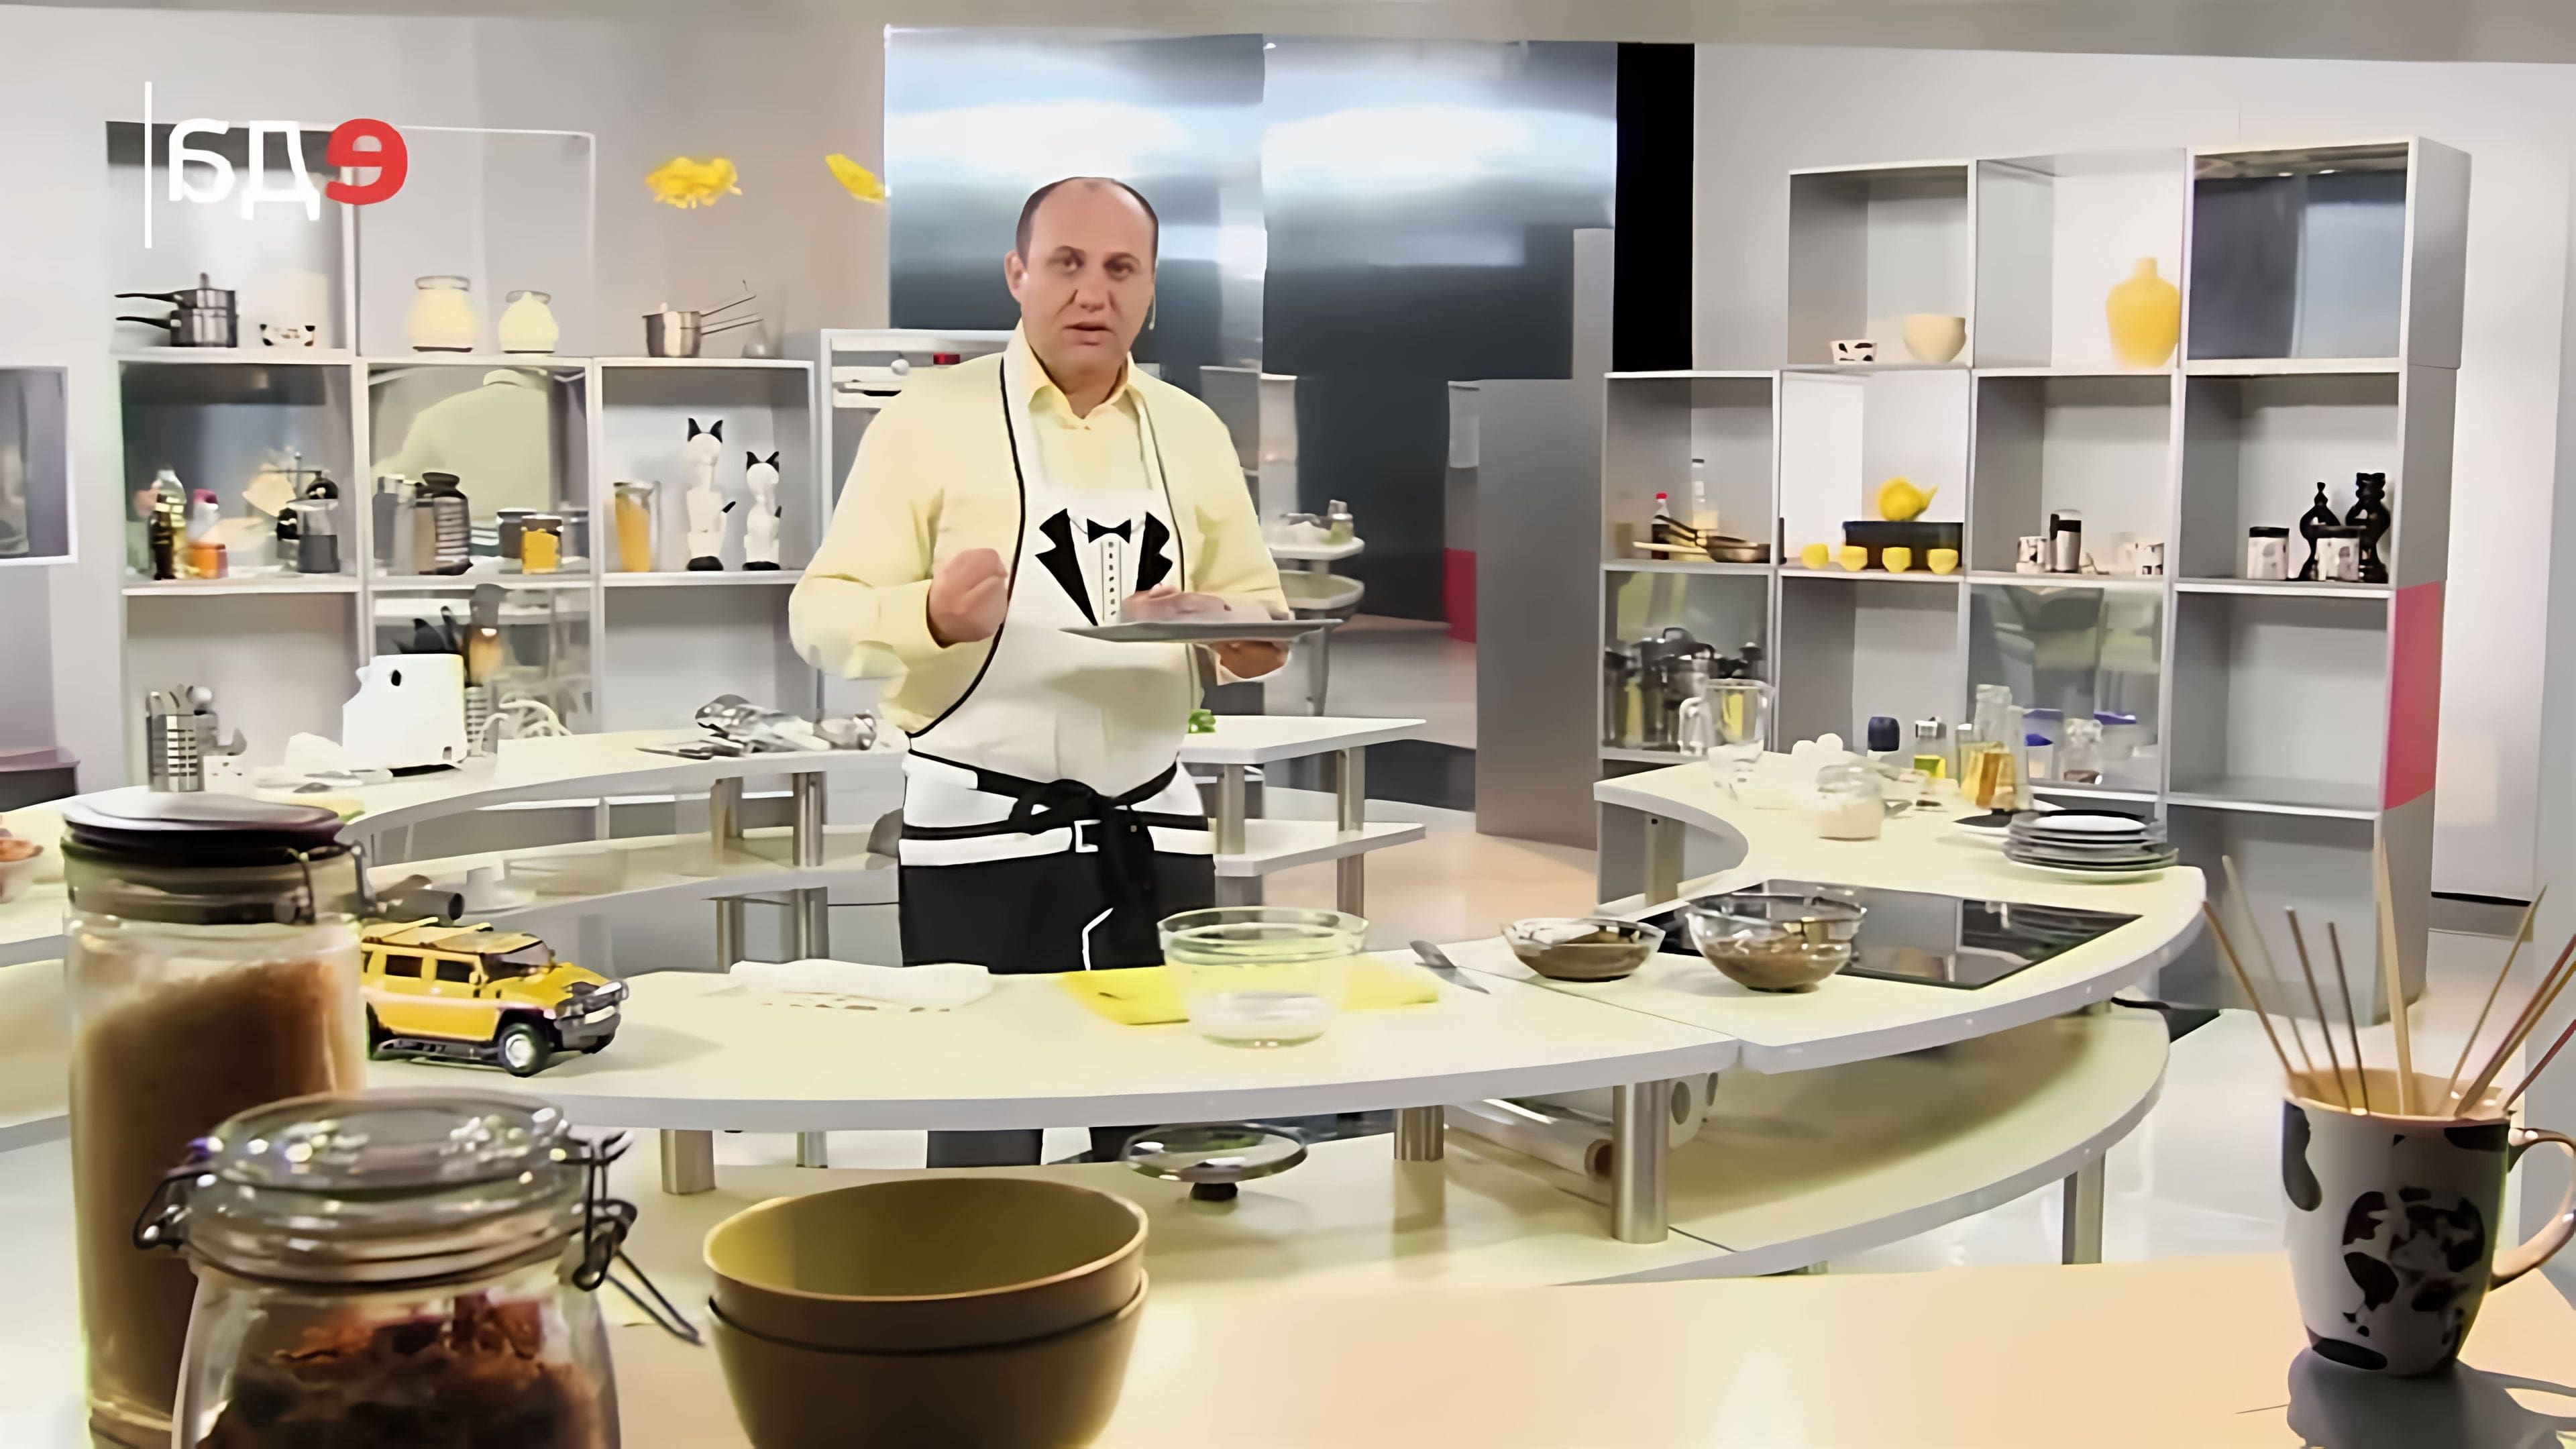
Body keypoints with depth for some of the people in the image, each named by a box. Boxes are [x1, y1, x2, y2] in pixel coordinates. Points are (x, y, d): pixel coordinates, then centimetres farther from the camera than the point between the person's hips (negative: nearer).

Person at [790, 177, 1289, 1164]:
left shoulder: (1194, 432, 10)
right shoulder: (930, 417, -3)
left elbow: (1252, 597, 18)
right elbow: (823, 613, -6)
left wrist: (1255, 636, -6)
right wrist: (933, 619, -27)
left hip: (1155, 833, 4)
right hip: (981, 836, -4)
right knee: (985, 1152, 2)